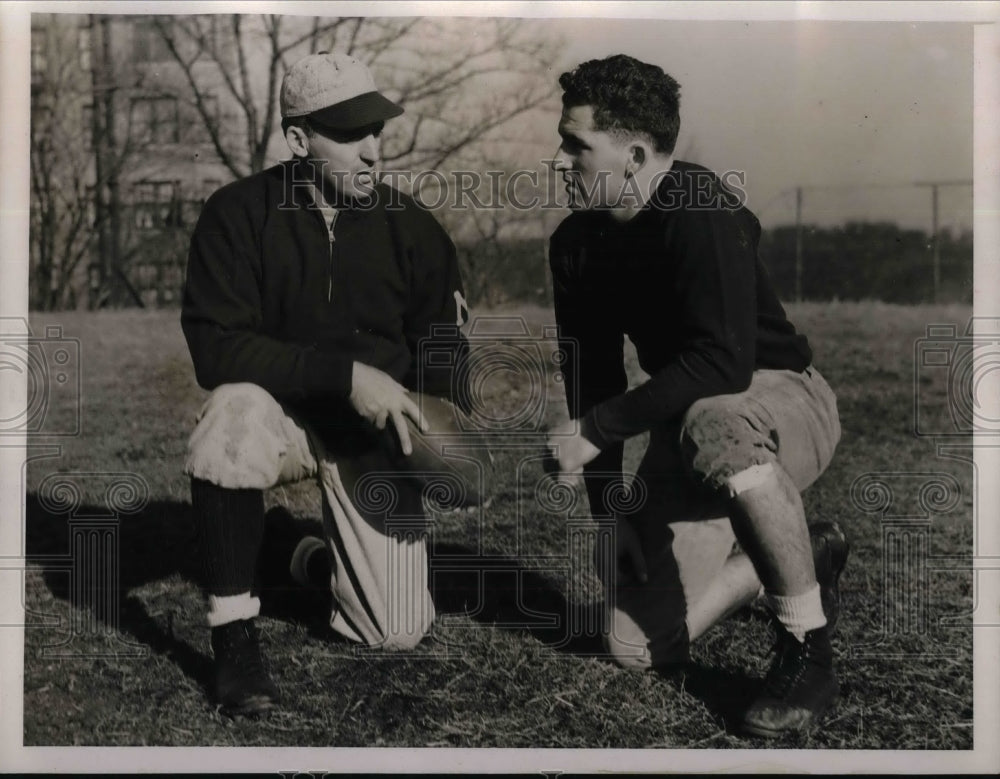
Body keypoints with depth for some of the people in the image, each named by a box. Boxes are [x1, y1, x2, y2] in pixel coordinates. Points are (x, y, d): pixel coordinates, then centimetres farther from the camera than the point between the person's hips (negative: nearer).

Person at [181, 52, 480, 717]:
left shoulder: (414, 229, -5)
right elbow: (214, 347, -22)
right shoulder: (239, 213, -13)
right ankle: (234, 631, -22)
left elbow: (442, 355, 4)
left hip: (373, 438, 2)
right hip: (282, 415, -2)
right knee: (236, 411, -39)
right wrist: (346, 373, -32)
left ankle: (322, 560, 30)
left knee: (399, 632, -8)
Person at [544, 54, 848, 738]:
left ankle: (809, 652, -25)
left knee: (714, 425, -45)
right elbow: (591, 376, 5)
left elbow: (725, 362, -34)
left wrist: (596, 430, -28)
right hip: (686, 428, 8)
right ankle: (808, 557, 24)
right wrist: (608, 514, 3)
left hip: (783, 403, -7)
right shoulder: (577, 243, 0)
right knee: (635, 647, 1)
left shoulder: (699, 211, -25)